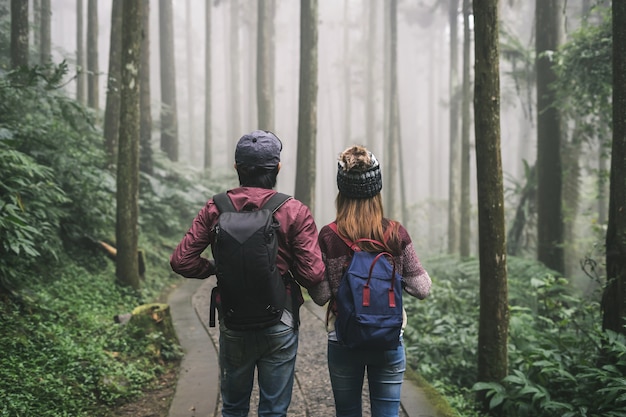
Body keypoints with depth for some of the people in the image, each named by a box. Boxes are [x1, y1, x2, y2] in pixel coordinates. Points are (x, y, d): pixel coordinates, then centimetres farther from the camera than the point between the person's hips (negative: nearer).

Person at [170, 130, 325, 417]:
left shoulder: (214, 210, -5)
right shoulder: (295, 212, -11)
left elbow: (181, 261, -7)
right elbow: (313, 275, -14)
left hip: (232, 325, 2)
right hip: (280, 325, -2)